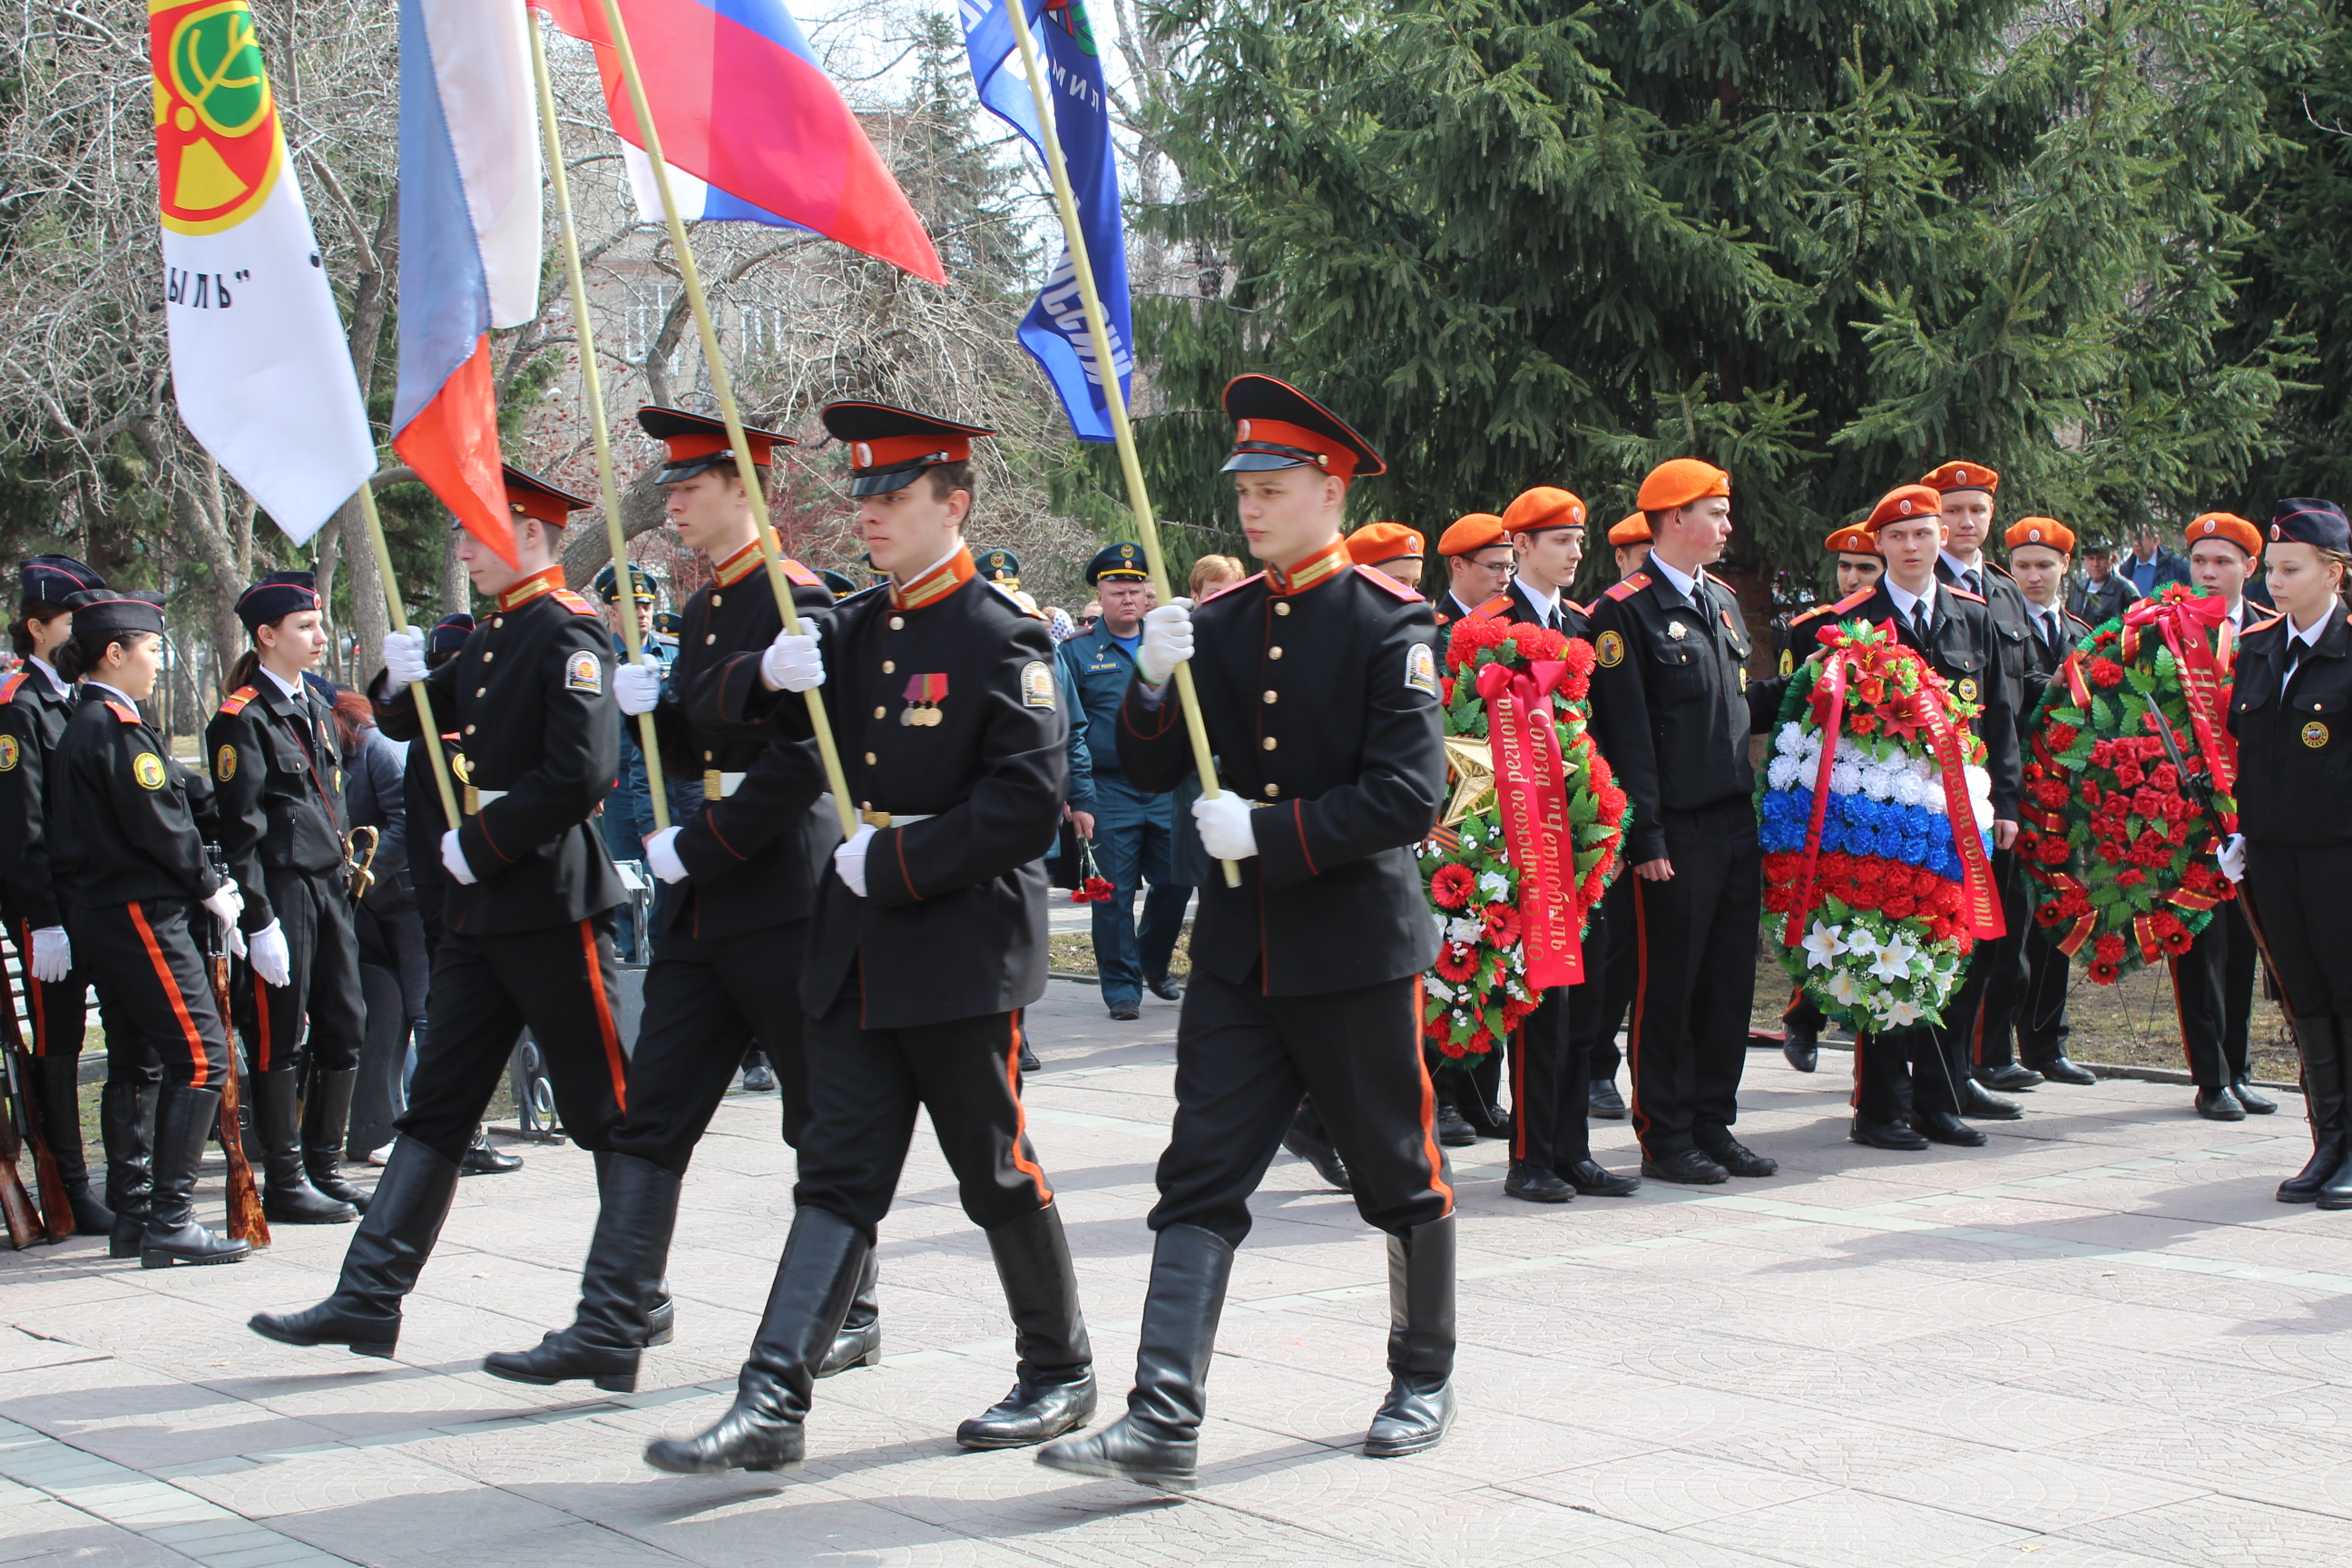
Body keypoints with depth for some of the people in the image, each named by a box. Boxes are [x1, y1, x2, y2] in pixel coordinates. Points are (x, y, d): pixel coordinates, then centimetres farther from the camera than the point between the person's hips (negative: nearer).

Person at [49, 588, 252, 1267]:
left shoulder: (83, 725, 17)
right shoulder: (117, 728, -14)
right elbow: (157, 828, -16)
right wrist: (212, 887, -4)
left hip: (104, 914, 10)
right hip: (142, 914, -10)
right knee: (201, 1057, -11)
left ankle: (144, 1212, 18)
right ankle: (170, 1221, -14)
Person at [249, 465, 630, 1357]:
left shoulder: (570, 633, -12)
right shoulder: (494, 637, 15)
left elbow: (579, 775, -22)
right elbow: (414, 721, 24)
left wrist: (479, 847, -15)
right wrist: (401, 682, 2)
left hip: (552, 905, -9)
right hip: (481, 910, 9)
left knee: (604, 1110, 2)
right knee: (436, 1107, 8)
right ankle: (368, 1300, 9)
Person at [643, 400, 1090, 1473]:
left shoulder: (1004, 638, -9)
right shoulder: (855, 631, 11)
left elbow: (1027, 800, -17)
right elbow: (735, 729, 15)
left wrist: (897, 859, -16)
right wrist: (770, 679, -6)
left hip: (962, 951, -6)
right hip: (855, 952, 6)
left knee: (995, 1171, 6)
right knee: (838, 1174, 3)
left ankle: (1060, 1373, 24)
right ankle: (772, 1406, 1)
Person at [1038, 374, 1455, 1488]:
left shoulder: (1389, 621, -8)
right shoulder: (1222, 623, 8)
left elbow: (1409, 794, -16)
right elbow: (1150, 771, 8)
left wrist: (1269, 831, -20)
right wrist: (1153, 685, -11)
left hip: (1357, 949, -4)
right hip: (1240, 951, 5)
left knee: (1399, 1175, 10)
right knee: (1200, 1180, -3)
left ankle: (1423, 1380, 30)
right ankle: (1164, 1422, -5)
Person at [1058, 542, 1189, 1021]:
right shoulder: (1076, 653, 1)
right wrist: (1078, 799, -10)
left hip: (1170, 788, 3)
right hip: (1110, 792, -3)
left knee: (1176, 882, 5)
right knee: (1115, 893, -1)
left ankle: (1154, 964, 29)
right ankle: (1122, 987, 10)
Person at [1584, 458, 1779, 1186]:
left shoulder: (1721, 601, 17)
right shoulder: (1624, 611, -9)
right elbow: (1626, 733, -13)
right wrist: (1646, 837, -17)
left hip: (1737, 822, 8)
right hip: (1677, 833, -8)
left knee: (1730, 981, 10)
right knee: (1667, 988, 0)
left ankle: (1713, 1125, 20)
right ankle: (1665, 1138, 8)